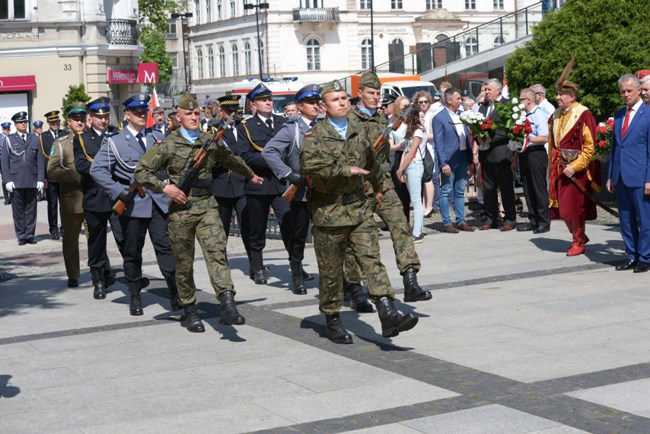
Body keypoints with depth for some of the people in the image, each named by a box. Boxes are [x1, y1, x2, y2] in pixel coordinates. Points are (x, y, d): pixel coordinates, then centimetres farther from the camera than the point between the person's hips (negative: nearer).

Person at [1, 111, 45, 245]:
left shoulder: (35, 139, 10)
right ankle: (21, 236, 7)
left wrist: (41, 179, 0)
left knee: (31, 209, 4)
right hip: (16, 181, -1)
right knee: (18, 210, 1)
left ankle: (30, 235, 10)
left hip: (32, 181, 1)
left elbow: (40, 161, 8)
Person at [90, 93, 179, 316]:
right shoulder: (114, 142, 1)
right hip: (132, 205, -2)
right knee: (132, 253, 5)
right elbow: (97, 170, -6)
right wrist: (120, 192, -14)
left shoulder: (155, 139, 14)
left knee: (166, 248, -4)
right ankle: (135, 298, 16)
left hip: (158, 202, 3)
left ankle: (176, 295, -4)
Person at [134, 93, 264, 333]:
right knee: (184, 262, 5)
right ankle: (190, 311, 17)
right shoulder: (167, 145, -1)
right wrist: (164, 187, -15)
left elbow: (231, 160, 29)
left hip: (207, 205, 2)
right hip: (180, 208, -2)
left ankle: (227, 304, -26)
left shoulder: (212, 142, 9)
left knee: (217, 251, -16)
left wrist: (251, 175, 43)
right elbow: (141, 172, -3)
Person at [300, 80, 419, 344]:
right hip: (328, 211, -4)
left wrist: (378, 188, 41)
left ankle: (388, 315, -16)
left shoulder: (359, 131, 11)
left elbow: (371, 162, 29)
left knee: (372, 259, -8)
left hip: (359, 206, 4)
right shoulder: (315, 136, -6)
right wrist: (346, 169, -20)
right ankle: (333, 321, 20)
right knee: (331, 269, 6)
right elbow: (309, 164, -25)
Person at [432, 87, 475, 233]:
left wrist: (470, 158, 11)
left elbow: (467, 137, 16)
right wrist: (443, 163, -17)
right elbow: (438, 143, -12)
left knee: (460, 191, 11)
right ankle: (446, 223, 5)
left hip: (462, 159, 7)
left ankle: (461, 221, 17)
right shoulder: (439, 118, -9)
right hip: (449, 160, -7)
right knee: (446, 191, 0)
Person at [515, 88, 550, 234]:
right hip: (524, 154, 8)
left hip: (536, 153, -8)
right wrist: (515, 158, 18)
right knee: (528, 189, 11)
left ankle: (543, 222, 4)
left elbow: (544, 138, -17)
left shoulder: (539, 114, -10)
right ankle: (533, 220, 18)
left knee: (539, 188, -3)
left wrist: (527, 138, -17)